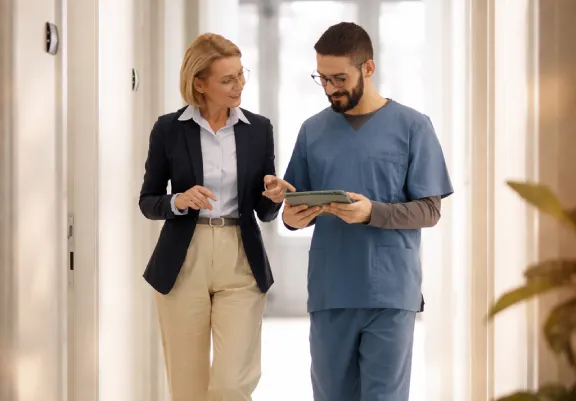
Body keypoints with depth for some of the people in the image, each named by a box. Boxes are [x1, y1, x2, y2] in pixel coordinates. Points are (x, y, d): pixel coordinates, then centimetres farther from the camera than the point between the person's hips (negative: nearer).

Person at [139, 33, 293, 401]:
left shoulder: (259, 129, 3)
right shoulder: (169, 129, -2)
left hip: (241, 265, 1)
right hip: (182, 266, -1)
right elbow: (148, 202, 4)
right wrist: (179, 201, -16)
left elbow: (265, 212, 7)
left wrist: (274, 197, -15)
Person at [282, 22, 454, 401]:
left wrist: (372, 212, -20)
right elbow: (296, 206, 13)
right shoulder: (313, 130, 9)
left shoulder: (413, 126, -1)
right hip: (329, 294, 3)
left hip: (391, 294, -3)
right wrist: (292, 217, -11)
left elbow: (429, 210, -3)